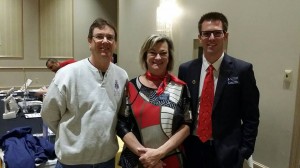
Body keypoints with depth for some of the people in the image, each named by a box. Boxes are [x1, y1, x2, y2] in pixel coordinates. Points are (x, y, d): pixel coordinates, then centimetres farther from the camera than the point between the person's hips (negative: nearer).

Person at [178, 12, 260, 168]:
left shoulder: (242, 70, -8)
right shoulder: (186, 69, -3)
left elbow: (251, 117, -4)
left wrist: (245, 152, -7)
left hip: (226, 151, -2)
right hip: (192, 148, 2)